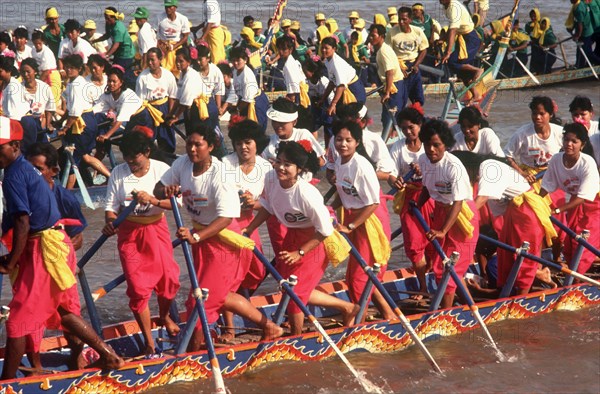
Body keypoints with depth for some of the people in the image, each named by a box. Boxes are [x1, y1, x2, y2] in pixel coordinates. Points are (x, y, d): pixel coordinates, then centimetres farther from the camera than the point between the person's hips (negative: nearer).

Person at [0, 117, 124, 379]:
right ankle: (109, 356, 24)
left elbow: (23, 223, -20)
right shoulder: (27, 169, 15)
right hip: (57, 244, 10)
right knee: (65, 310, 20)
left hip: (44, 250, -10)